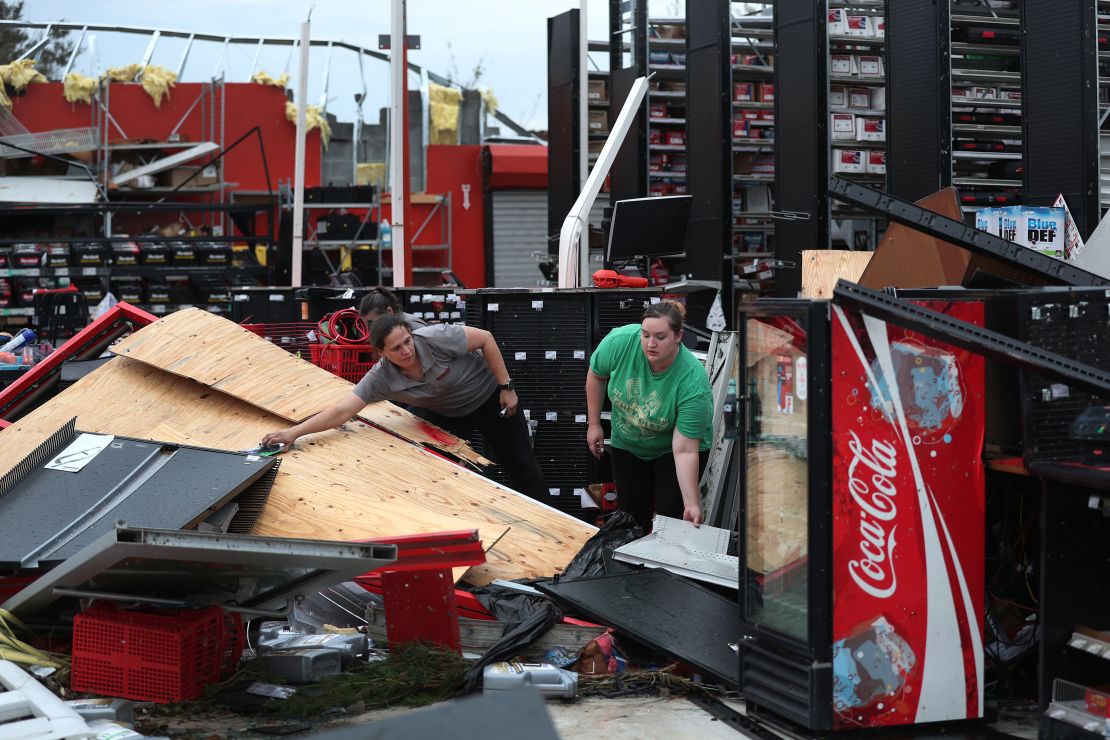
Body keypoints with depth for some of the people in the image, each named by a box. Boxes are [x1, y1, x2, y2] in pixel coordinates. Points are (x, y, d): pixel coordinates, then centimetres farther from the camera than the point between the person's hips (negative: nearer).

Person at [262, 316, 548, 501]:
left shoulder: (435, 338, -37)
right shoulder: (381, 378, -28)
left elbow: (486, 338, -23)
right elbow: (341, 411, -32)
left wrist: (506, 386, -20)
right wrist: (294, 432, -42)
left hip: (487, 396, -2)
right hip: (446, 415, 2)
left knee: (521, 466, 5)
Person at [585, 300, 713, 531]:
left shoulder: (693, 383, -35)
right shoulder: (621, 341, -28)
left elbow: (684, 450, -32)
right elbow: (596, 375, -5)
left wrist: (691, 504, -37)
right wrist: (594, 424, -2)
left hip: (669, 449, -3)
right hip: (627, 443, 3)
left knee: (671, 515, -7)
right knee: (631, 514, 6)